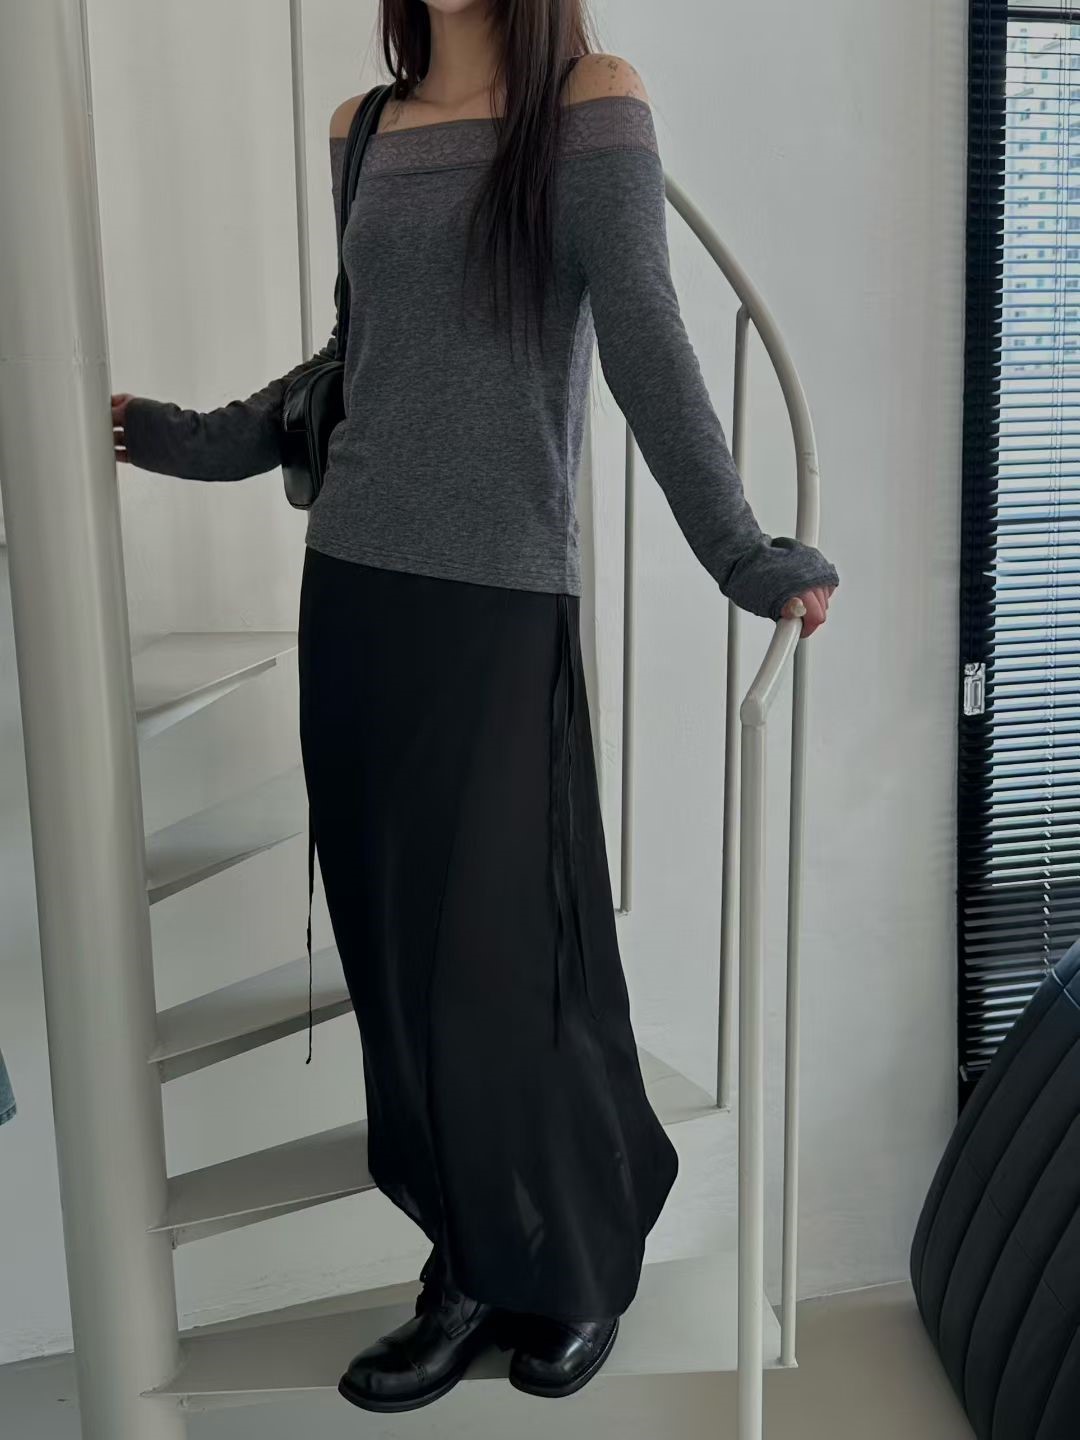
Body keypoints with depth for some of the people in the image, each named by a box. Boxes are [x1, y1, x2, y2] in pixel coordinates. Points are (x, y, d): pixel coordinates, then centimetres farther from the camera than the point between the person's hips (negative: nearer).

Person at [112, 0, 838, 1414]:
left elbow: (648, 347, -6)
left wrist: (741, 555, -8)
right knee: (395, 958, 8)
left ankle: (579, 1268, 23)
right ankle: (475, 1271, 25)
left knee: (498, 962, -1)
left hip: (501, 606, -5)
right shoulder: (364, 130, 14)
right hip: (354, 590, 6)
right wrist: (201, 440, 22)